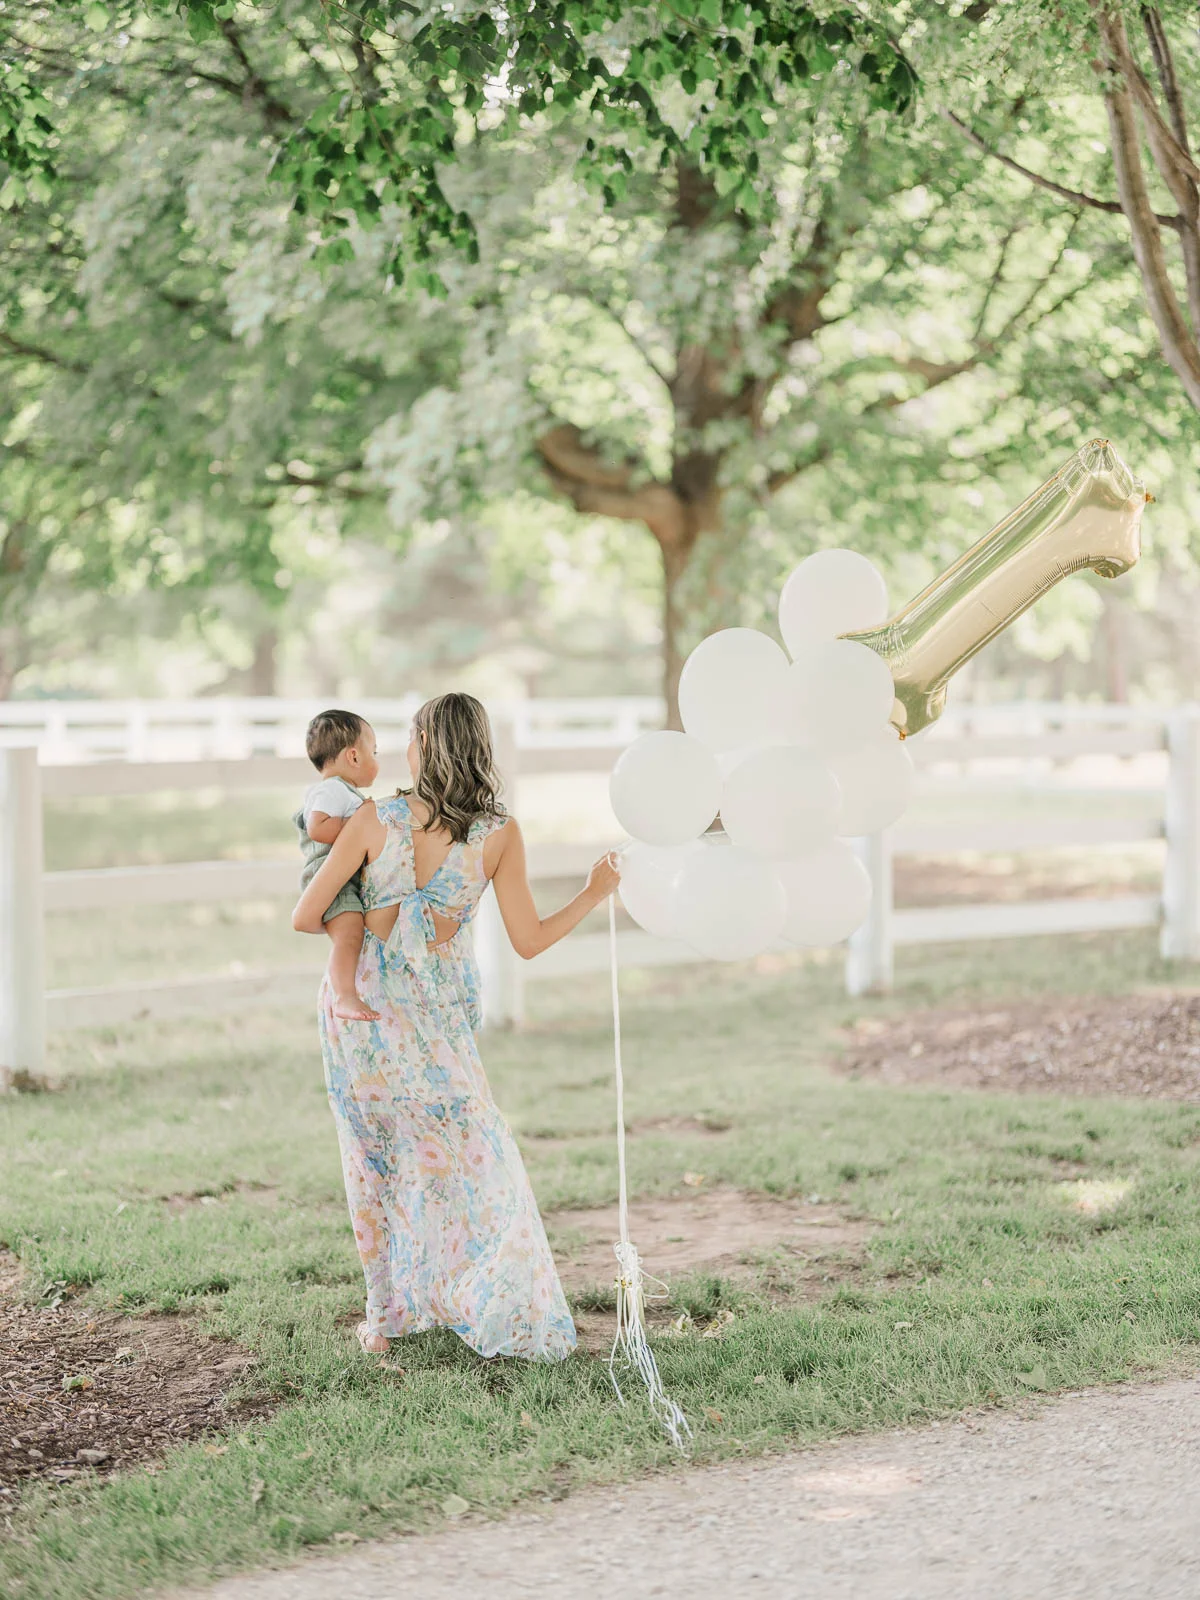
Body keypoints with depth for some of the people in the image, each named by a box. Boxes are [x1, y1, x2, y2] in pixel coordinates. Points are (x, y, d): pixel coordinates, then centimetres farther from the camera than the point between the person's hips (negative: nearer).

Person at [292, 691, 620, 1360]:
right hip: (435, 1021, 0)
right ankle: (509, 1322, 11)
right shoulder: (500, 834, -9)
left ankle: (387, 1317, 21)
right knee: (471, 1158, 12)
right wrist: (596, 892, 8)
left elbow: (305, 918, -7)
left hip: (359, 1007, 0)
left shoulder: (376, 820, -10)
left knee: (377, 1159, 16)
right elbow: (530, 940, -6)